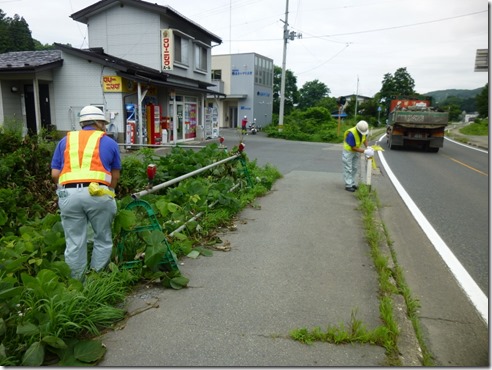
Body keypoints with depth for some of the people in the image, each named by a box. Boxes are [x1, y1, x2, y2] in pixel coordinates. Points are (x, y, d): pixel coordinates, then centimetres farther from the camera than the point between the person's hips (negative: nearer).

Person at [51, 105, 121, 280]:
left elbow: (55, 174, 13)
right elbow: (115, 176, 17)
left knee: (74, 244, 11)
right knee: (103, 240, 14)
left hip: (69, 194, 3)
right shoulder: (109, 142, 14)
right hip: (98, 193, -2)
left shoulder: (65, 140, 20)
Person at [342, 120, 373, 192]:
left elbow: (365, 138, 6)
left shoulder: (364, 130, -15)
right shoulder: (351, 134, -35)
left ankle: (352, 183, 22)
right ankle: (348, 185, 3)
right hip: (348, 151, -7)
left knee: (354, 168, 12)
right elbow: (353, 148, -28)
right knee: (348, 169, -3)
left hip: (356, 151, 7)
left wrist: (367, 147, -12)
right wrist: (365, 151, -31)